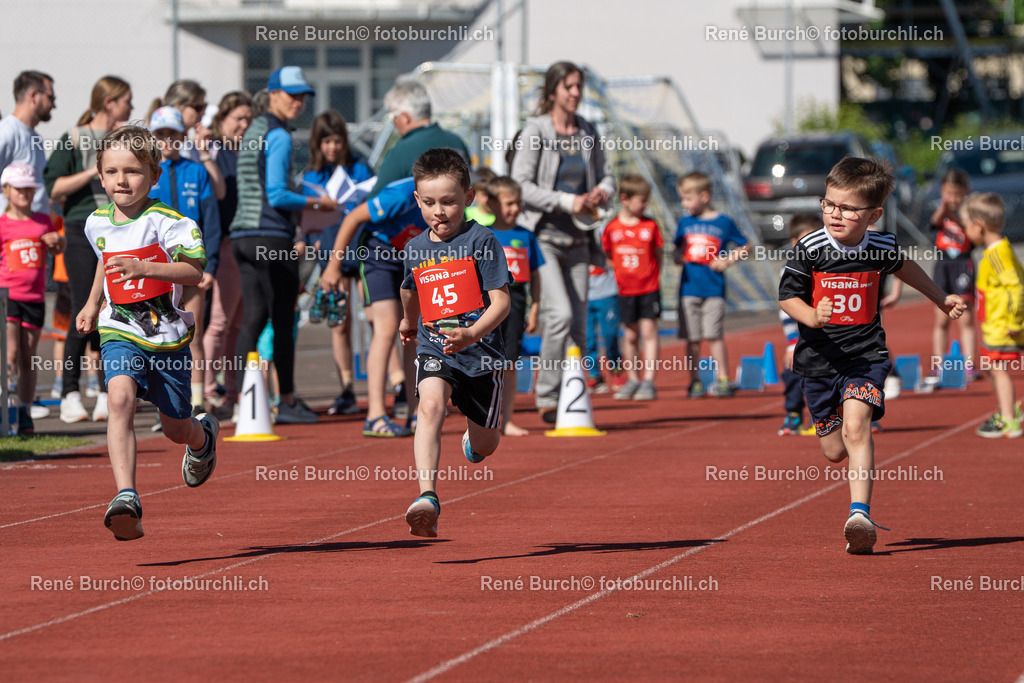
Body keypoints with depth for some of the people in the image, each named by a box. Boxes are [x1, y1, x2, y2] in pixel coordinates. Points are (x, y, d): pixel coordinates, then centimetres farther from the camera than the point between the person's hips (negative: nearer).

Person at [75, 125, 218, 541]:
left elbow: (194, 272, -22)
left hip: (168, 336, -2)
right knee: (120, 397, -28)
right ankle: (126, 498, -37)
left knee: (176, 429, 12)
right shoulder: (98, 224, 5)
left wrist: (144, 268, -33)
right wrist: (93, 304, 28)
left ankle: (204, 436, 53)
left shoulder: (165, 222, -13)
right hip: (121, 333, 2)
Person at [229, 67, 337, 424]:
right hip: (272, 236, -9)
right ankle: (287, 401, 5)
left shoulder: (252, 132, 17)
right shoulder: (278, 136, -12)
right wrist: (315, 203, -6)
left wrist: (303, 203, 21)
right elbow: (276, 195, -17)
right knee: (283, 320, 0)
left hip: (243, 233, 9)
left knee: (253, 316, 8)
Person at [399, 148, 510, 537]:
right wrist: (409, 323, 47)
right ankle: (427, 497, -41)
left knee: (484, 446, 13)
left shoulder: (481, 241, -9)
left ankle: (472, 437, 53)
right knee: (431, 404, -30)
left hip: (481, 352, -2)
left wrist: (473, 334, -31)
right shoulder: (415, 249, 5)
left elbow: (501, 301, -14)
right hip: (433, 349, 2)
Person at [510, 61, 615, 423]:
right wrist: (566, 201, -19)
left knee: (579, 325, 5)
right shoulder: (535, 131, -7)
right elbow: (520, 185, -12)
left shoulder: (588, 132, 10)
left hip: (577, 239, 6)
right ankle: (547, 398, -9)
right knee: (560, 314, -18)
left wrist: (601, 193, -5)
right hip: (542, 236, -6)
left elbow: (606, 175, 19)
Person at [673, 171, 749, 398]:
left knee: (714, 336, -5)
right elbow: (679, 249, 19)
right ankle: (694, 381, 9)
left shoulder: (724, 222, 1)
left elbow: (745, 247, 8)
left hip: (713, 288, -3)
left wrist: (727, 261, -5)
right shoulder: (685, 223, 10)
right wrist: (679, 257, -3)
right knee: (692, 338, 3)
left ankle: (722, 379, 1)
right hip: (689, 289, 3)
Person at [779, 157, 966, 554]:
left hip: (866, 355, -1)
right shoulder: (811, 249, -10)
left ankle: (860, 514, -28)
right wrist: (812, 317, -25)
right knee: (834, 451, 9)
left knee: (855, 427, -23)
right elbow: (788, 297, -4)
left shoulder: (882, 248, -3)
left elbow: (903, 267, 21)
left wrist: (941, 299, 35)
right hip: (819, 357, 1)